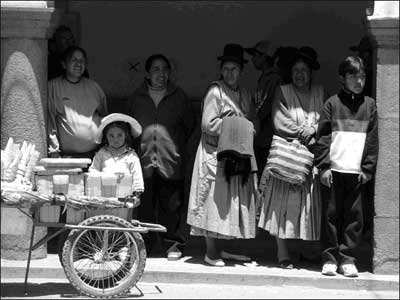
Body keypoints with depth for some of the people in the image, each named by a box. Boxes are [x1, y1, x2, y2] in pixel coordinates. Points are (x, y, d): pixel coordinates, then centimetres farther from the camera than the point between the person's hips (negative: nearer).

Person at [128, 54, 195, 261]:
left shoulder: (178, 97, 6)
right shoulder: (137, 97, 9)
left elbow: (189, 124, 16)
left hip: (171, 161, -1)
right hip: (143, 160, 1)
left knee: (172, 206, 1)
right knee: (144, 206, 3)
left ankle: (173, 244, 10)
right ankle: (144, 244, 13)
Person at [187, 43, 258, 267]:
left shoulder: (245, 94, 13)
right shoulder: (215, 92, -9)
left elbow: (254, 123, 16)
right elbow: (208, 124, -14)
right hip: (216, 154, -7)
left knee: (233, 203, 8)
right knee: (216, 201, -4)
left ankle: (219, 249, 16)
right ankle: (211, 252, 2)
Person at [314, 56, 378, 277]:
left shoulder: (369, 105, 9)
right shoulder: (333, 103, 4)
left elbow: (373, 140, 8)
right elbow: (322, 137, 1)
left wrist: (367, 168, 0)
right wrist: (324, 166, -6)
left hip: (357, 172, 2)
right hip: (333, 169, -1)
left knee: (354, 215, 2)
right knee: (331, 213, 2)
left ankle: (347, 258, 9)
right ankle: (330, 257, 10)